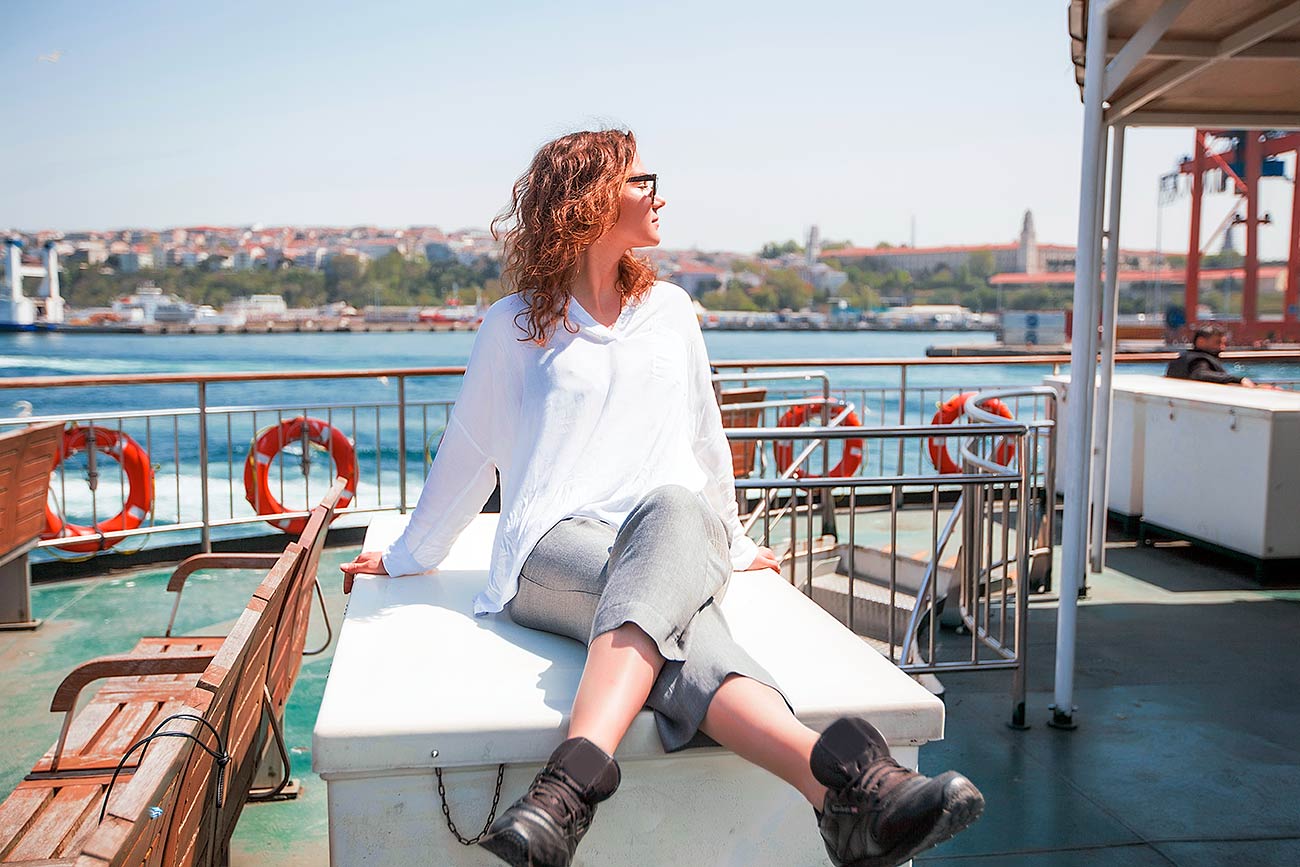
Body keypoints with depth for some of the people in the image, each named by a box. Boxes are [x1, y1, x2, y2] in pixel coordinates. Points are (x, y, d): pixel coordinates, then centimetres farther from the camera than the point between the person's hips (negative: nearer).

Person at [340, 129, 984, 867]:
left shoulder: (670, 310, 21)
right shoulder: (516, 326, 12)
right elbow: (468, 455, 21)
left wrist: (733, 541, 35)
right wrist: (408, 556, 29)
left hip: (680, 531, 2)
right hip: (555, 544, -1)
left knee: (672, 508, -38)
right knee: (675, 614, -38)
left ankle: (578, 771, -59)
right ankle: (839, 778, -61)